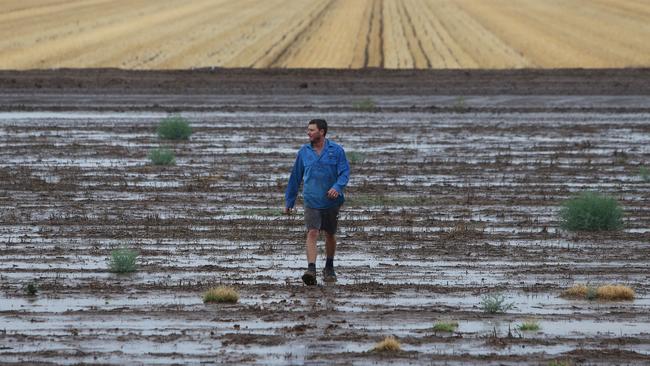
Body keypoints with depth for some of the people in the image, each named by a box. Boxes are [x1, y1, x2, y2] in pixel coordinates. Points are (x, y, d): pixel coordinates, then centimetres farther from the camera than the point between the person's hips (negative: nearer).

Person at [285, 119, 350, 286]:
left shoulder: (336, 150, -3)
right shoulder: (304, 152, 3)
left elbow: (345, 173, -7)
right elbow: (295, 177, 9)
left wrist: (337, 187, -28)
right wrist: (289, 201, 12)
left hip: (331, 201, 0)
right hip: (311, 201, 0)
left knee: (330, 235, 14)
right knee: (312, 233, -15)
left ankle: (329, 268, 32)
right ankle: (311, 270, -24)